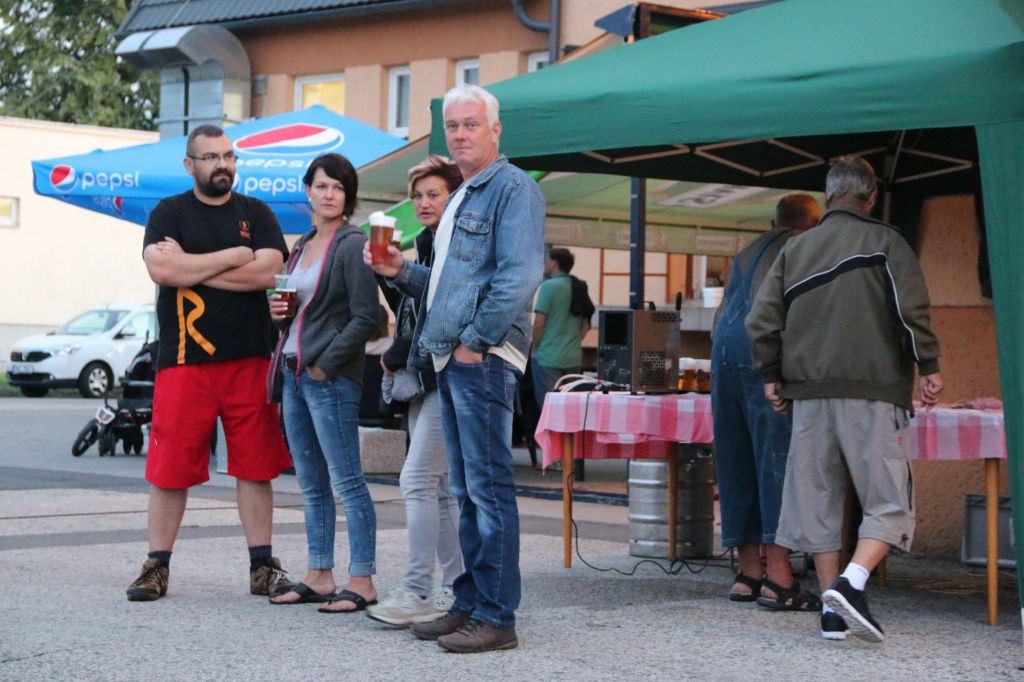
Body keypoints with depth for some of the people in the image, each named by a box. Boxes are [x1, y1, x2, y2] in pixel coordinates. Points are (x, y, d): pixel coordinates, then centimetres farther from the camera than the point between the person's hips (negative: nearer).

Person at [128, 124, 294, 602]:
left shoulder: (256, 213, 10)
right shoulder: (169, 213, 7)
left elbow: (267, 272, -6)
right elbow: (161, 269, -11)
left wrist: (191, 267, -8)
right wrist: (233, 256, -8)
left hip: (250, 360, 1)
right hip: (184, 361, -1)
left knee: (255, 467, 4)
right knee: (170, 467, 0)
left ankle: (262, 566, 12)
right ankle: (157, 566, 10)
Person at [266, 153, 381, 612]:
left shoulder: (352, 245, -8)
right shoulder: (303, 245, 17)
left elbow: (366, 316, -15)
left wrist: (325, 364, -15)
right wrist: (277, 312, 3)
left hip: (331, 377, -9)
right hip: (293, 372, 9)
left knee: (346, 479, -7)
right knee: (311, 484, 11)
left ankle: (362, 582, -6)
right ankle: (319, 576, 17)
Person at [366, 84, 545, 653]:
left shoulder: (512, 189, -6)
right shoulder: (459, 199, 24)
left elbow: (519, 276, -18)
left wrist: (476, 341, -18)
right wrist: (399, 271, 12)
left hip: (484, 359, -10)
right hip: (450, 359, 10)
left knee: (489, 485, -9)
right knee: (466, 490, 11)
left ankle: (496, 616, -8)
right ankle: (469, 604, 17)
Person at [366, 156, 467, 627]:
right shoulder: (427, 245, 20)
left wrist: (394, 357, -7)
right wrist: (401, 361, 8)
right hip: (424, 380, 10)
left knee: (418, 480, -13)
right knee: (439, 488, 10)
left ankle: (418, 592, -12)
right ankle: (454, 589, 13)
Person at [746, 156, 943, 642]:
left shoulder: (795, 249, 13)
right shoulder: (885, 242, 1)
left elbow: (762, 320, 10)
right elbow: (911, 310, -10)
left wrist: (771, 375, 18)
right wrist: (928, 366, -2)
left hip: (808, 393, 4)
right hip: (872, 391, -4)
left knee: (818, 501, 9)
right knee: (888, 501, -1)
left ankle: (833, 611, 8)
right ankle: (851, 583, -22)